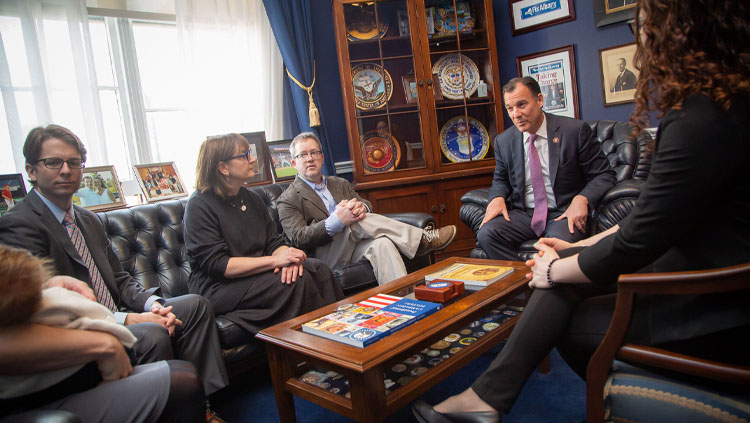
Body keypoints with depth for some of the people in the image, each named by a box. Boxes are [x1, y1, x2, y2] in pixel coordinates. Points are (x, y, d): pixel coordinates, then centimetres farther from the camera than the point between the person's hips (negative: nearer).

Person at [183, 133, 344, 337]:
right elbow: (217, 265, -19)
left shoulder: (251, 198, 12)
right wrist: (275, 260, -26)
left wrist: (287, 257, -18)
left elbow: (274, 242, 9)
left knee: (318, 269, -17)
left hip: (256, 273, 7)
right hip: (217, 288, -7)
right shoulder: (200, 205, -11)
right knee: (299, 280, -27)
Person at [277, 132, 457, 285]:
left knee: (382, 244, -31)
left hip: (356, 246, 4)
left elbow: (366, 204, 14)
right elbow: (298, 238, -10)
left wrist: (362, 207, -14)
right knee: (357, 221, -31)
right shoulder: (288, 200, 4)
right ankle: (422, 240, -23)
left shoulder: (340, 184, 24)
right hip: (326, 257, -4)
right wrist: (335, 221, -27)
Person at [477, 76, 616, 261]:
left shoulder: (575, 130, -4)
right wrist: (498, 198, -3)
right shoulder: (503, 141, 7)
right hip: (523, 214, 4)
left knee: (559, 243, -37)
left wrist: (581, 199, -21)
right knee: (486, 233, -24)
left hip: (564, 213, -3)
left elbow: (604, 175, -1)